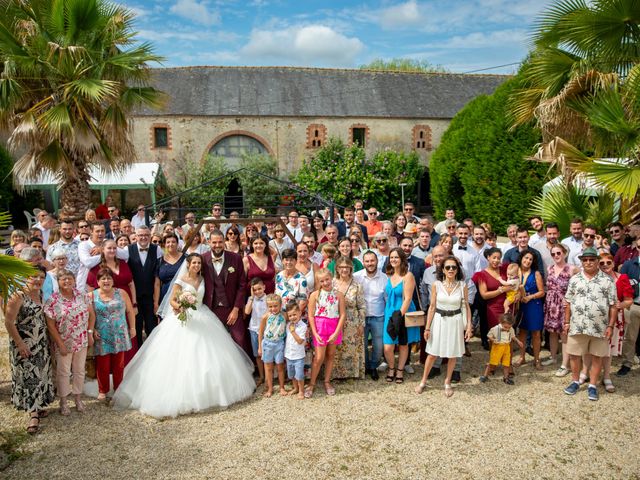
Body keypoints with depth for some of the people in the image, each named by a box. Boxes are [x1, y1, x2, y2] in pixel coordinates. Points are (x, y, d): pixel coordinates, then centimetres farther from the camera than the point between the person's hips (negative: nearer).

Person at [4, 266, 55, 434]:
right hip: (24, 345, -7)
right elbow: (8, 322, -18)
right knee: (28, 377, -2)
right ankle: (33, 414, 5)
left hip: (41, 344, 7)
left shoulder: (41, 295, 5)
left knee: (40, 375, 14)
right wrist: (20, 344, -18)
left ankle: (36, 407, 28)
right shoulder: (18, 296, -17)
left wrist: (46, 340, 9)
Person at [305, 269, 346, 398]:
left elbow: (343, 315, -4)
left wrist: (336, 333, -10)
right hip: (319, 327, -2)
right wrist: (315, 333, -11)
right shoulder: (315, 295, -6)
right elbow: (311, 315, -5)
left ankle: (327, 382, 26)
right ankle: (311, 384, 14)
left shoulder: (338, 295, -2)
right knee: (319, 358, -2)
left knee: (331, 355, 12)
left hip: (334, 328, 2)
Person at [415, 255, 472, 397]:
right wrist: (427, 327, -3)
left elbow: (466, 307, 1)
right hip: (439, 321, 0)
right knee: (432, 354, 7)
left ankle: (447, 382, 29)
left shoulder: (463, 286, -5)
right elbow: (432, 307, -2)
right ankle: (423, 382, 23)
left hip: (455, 322, 1)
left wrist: (469, 326, -4)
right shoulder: (436, 285, -6)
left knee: (452, 354, 10)